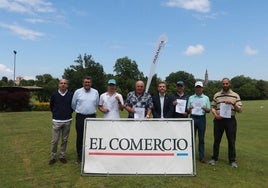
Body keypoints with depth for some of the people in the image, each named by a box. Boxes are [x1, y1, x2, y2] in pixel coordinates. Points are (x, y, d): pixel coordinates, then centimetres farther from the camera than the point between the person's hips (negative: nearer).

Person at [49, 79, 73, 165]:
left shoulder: (71, 94, -2)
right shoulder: (54, 94, -2)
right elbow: (51, 106, 12)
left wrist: (69, 113, 9)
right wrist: (55, 113, 13)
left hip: (67, 121, 1)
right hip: (56, 121, -1)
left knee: (65, 140, 10)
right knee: (55, 140, 2)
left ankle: (62, 156, 23)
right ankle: (53, 157, 17)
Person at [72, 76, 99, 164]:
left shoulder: (95, 92, 3)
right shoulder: (77, 92, -1)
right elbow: (73, 104, 9)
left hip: (91, 117, 1)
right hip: (80, 117, -1)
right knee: (80, 137, 6)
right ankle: (79, 156, 18)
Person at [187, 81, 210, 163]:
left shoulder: (206, 98, 10)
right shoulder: (191, 98, 11)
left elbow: (209, 110, 8)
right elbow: (187, 110, 11)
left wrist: (205, 109, -13)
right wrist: (189, 108, -12)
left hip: (202, 118, 0)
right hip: (192, 118, 1)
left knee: (201, 138, 3)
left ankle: (202, 156, 10)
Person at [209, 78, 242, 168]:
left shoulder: (235, 95, 4)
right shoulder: (216, 95, 8)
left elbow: (240, 109, 1)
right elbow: (212, 107, 7)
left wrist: (233, 103, -16)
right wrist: (215, 115, -10)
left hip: (230, 120, -1)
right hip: (218, 120, 1)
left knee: (231, 141, 4)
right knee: (216, 140, 8)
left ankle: (232, 160, 17)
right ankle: (214, 158, 21)